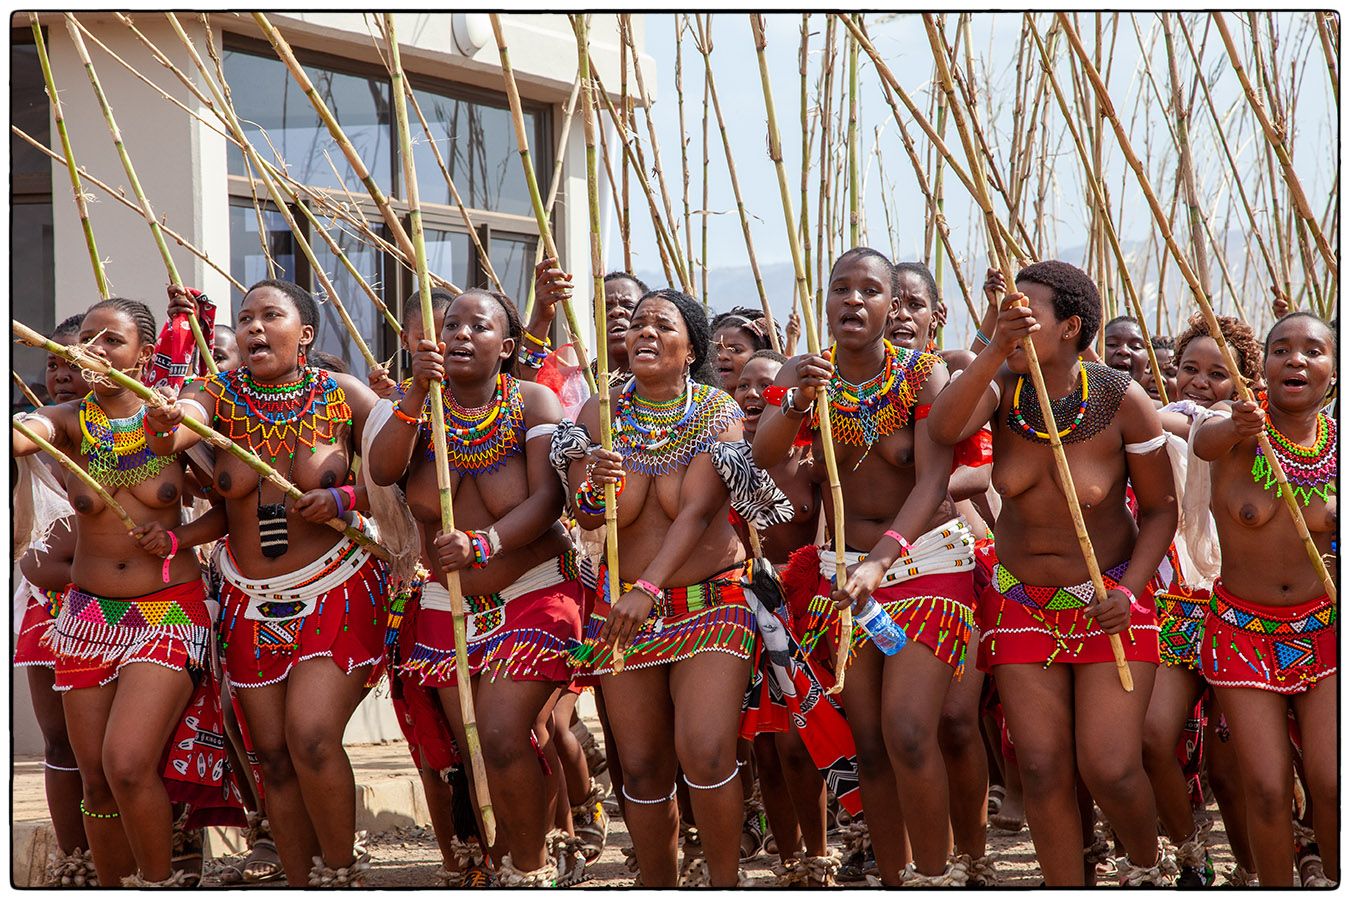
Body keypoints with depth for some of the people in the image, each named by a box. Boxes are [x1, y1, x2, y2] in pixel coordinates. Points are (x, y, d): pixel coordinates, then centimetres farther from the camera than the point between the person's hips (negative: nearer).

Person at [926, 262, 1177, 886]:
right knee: (1043, 770, -1)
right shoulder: (1002, 387, -10)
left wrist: (1130, 590, -19)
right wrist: (996, 350, -44)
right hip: (1022, 601, 3)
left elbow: (1160, 508, -5)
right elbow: (942, 429, -32)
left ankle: (1147, 868, 20)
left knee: (1110, 768, -11)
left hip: (1108, 599, -3)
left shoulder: (1122, 402, -15)